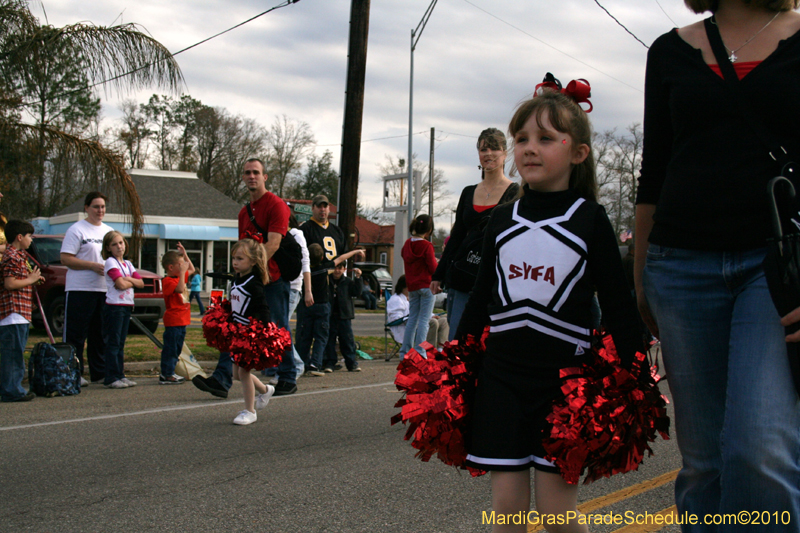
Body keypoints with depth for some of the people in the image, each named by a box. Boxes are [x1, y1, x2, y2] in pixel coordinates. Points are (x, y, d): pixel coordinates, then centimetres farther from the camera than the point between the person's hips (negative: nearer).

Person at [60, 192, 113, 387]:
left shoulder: (109, 231, 17)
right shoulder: (76, 230, -4)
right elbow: (65, 259, -11)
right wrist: (93, 266, -17)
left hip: (105, 290, 7)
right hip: (80, 290, -6)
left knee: (100, 334, 11)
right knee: (76, 335, -3)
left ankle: (99, 372, 18)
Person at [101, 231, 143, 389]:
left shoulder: (128, 264, 16)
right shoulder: (110, 262, -7)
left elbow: (141, 283, 7)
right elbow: (120, 284, -18)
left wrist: (128, 279, -8)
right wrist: (132, 281, -2)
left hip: (127, 306, 7)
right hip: (114, 306, -7)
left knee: (121, 343, 11)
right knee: (113, 343, -6)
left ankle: (120, 375, 15)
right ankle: (111, 378, -5)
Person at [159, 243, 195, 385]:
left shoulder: (179, 277, 14)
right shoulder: (167, 281, -14)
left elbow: (192, 269, 28)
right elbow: (179, 289, -31)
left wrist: (184, 254, 18)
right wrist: (182, 272, -27)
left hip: (182, 321, 10)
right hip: (173, 321, -10)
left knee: (177, 349, 15)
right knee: (170, 349, -6)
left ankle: (170, 372, 22)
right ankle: (166, 375, -1)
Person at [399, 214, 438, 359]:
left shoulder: (407, 244, 7)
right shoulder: (427, 246, -13)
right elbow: (433, 269, -13)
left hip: (412, 286, 6)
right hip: (426, 286, -6)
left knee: (412, 318, 13)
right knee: (424, 319, -3)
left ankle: (405, 352, 13)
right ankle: (419, 352, -6)